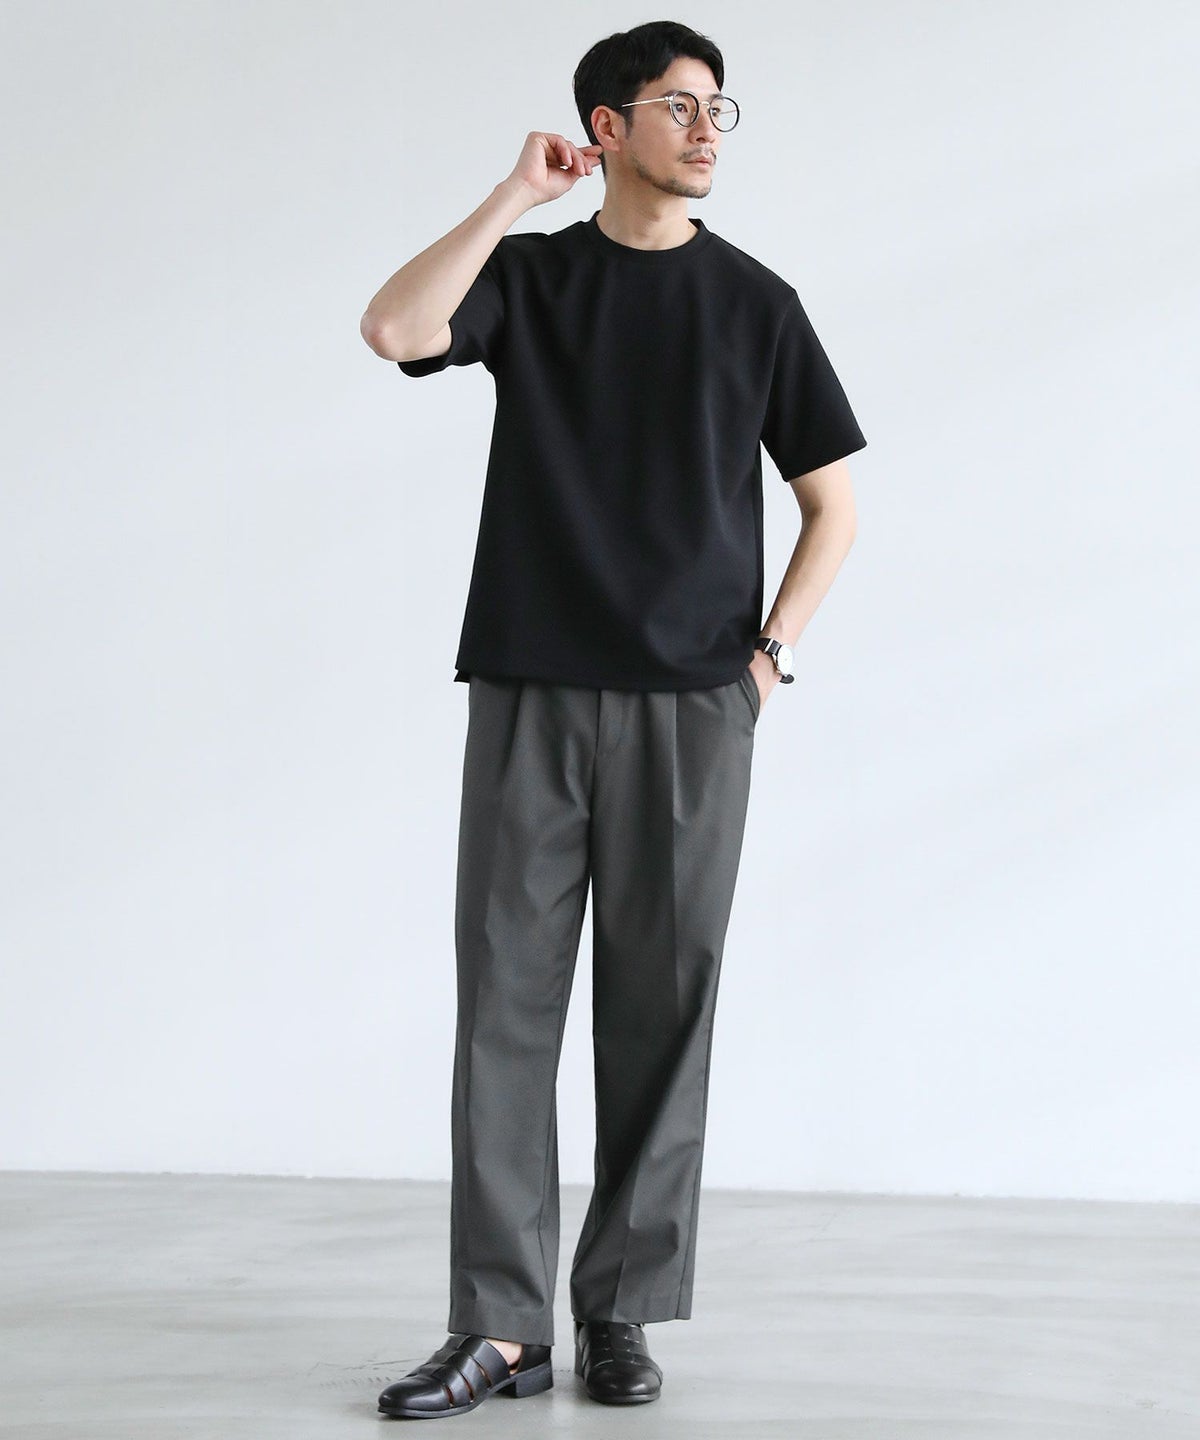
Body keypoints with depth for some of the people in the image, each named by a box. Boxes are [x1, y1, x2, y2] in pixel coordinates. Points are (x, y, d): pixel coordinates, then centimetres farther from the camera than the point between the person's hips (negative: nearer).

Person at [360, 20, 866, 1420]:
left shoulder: (752, 299, 8)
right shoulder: (528, 276, 8)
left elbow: (832, 503, 12)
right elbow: (394, 330, -13)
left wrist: (769, 652, 0)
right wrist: (512, 197, -10)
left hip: (691, 705, 0)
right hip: (530, 690, 0)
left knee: (660, 1006, 2)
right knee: (505, 997, -2)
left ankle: (621, 1316, 13)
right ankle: (500, 1324, 4)